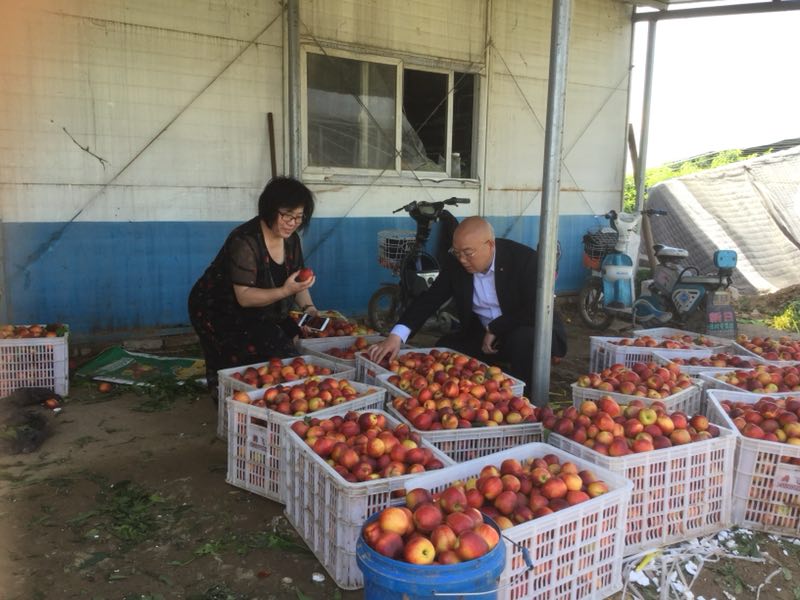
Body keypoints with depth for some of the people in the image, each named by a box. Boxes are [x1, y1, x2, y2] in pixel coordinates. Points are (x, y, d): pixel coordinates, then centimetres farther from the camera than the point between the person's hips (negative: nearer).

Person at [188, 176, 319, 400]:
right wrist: (284, 291, -41)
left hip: (259, 314, 8)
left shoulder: (291, 239, -3)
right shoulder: (245, 242, -27)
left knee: (301, 338, -6)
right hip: (220, 314, -8)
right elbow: (244, 297, -29)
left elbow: (296, 281, 5)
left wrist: (308, 308, -13)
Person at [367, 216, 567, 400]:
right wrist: (396, 336, -25)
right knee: (444, 350, -14)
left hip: (529, 332, -4)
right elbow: (430, 299, -11)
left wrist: (495, 329, -22)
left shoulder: (524, 259, -22)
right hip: (483, 334, 5)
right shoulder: (455, 263, -9)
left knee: (522, 340, -36)